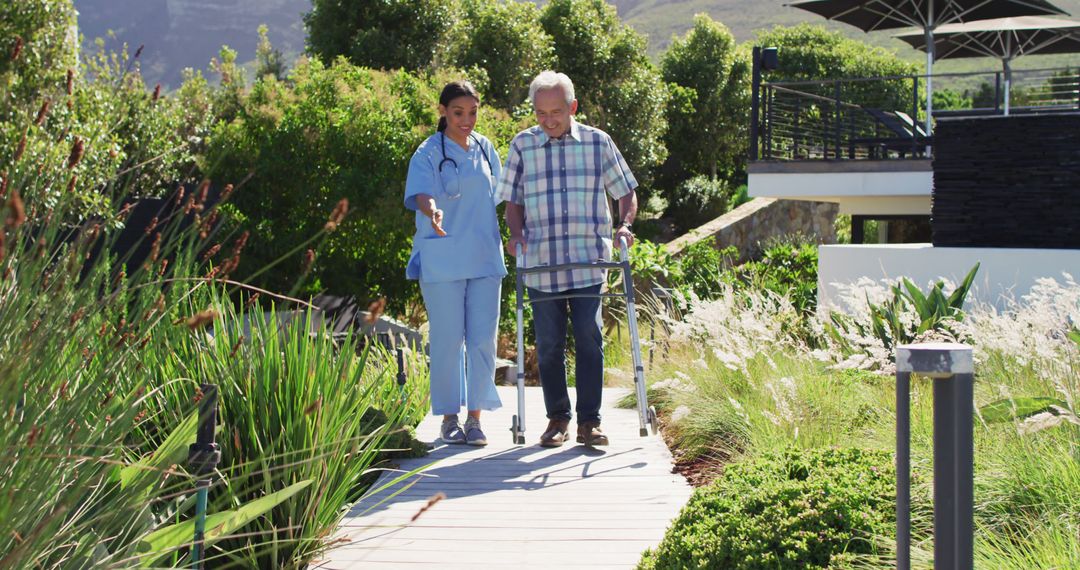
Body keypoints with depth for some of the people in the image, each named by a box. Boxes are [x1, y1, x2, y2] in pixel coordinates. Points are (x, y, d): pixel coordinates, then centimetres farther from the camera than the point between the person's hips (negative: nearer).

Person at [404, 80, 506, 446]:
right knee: (448, 339, 0)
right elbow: (420, 193, -21)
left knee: (483, 337, 1)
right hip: (442, 260, -4)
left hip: (484, 257, 4)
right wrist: (432, 211, -41)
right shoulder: (429, 153, -4)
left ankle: (475, 417, 10)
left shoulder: (485, 149, 11)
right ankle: (449, 418, 12)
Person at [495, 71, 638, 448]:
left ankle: (589, 421, 5)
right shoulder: (523, 145, 6)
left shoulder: (598, 143, 5)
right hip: (540, 264, 1)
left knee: (589, 341, -3)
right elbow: (512, 200, 13)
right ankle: (557, 417, 19)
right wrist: (516, 233, -6)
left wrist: (625, 225, -4)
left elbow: (626, 191, 13)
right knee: (549, 345, 6)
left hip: (588, 263, -1)